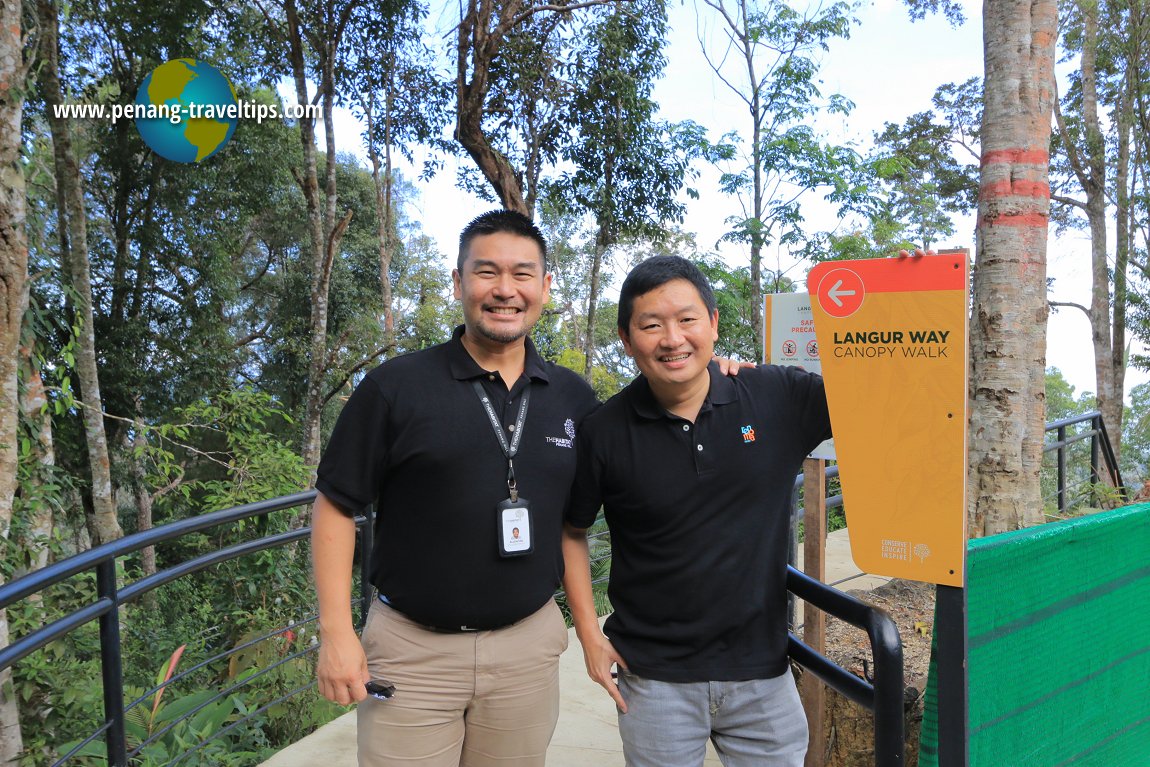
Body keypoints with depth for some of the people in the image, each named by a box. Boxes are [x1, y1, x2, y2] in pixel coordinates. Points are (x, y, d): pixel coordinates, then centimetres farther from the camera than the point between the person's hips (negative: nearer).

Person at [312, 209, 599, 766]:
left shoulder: (574, 397, 1)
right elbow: (334, 506, -4)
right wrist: (336, 632, -8)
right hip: (411, 649, -2)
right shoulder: (396, 386, -8)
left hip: (529, 646, 3)